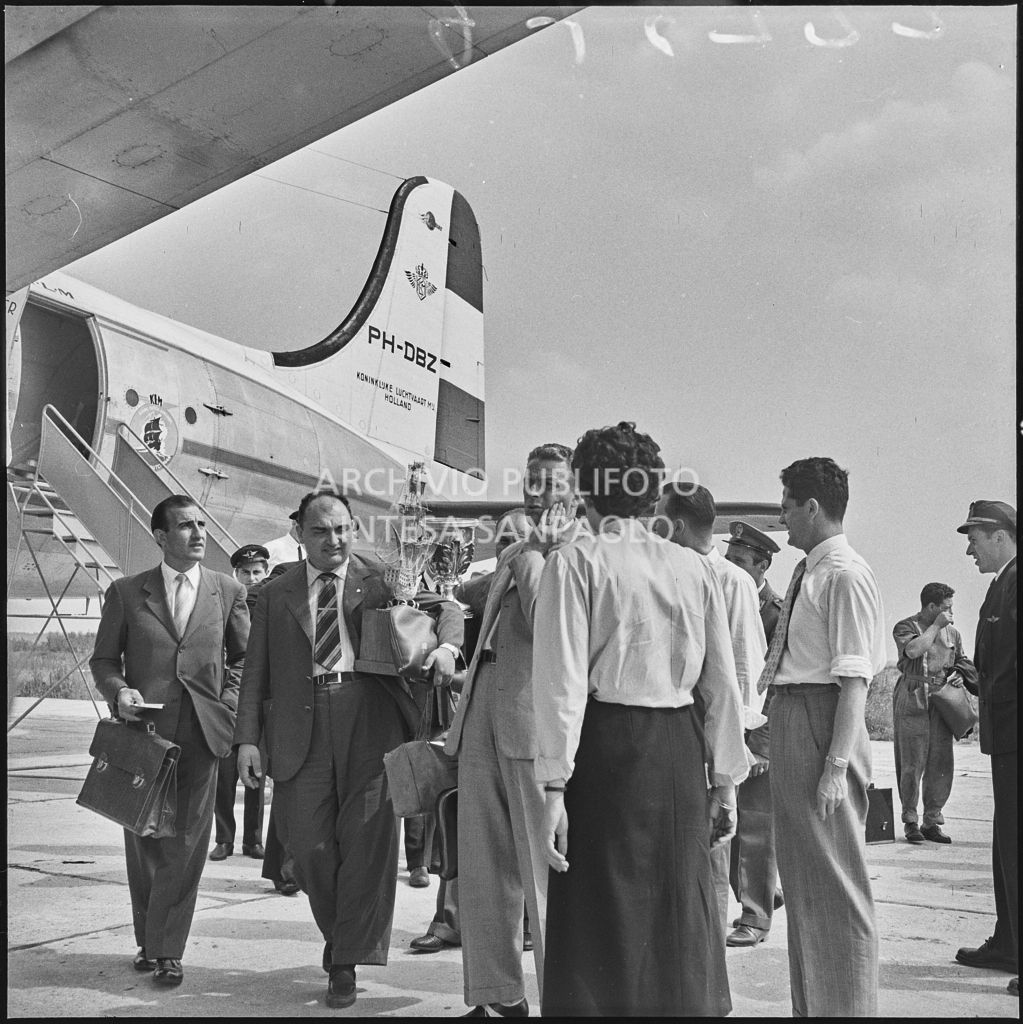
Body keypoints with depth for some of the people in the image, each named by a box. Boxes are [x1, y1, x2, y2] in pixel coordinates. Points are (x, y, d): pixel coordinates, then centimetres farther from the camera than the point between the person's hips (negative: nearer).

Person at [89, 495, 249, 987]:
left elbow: (244, 658, 15)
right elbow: (103, 659, 10)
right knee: (143, 840, 9)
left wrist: (227, 705, 1)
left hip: (201, 730, 0)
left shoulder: (228, 591, 8)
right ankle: (148, 942, 24)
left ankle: (167, 949, 7)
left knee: (186, 843, -2)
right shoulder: (125, 592, 6)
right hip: (144, 726, 0)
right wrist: (118, 691, -9)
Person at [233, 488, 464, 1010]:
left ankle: (347, 961, 13)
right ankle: (338, 931, 29)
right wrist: (248, 736, 3)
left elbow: (445, 607, 4)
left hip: (370, 718, -1)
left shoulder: (382, 577, 10)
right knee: (308, 841, 1)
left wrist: (445, 645, -18)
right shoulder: (275, 594, 15)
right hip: (302, 726, 1)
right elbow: (256, 671, 13)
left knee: (366, 839, -1)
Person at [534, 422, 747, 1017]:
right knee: (679, 914, 15)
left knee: (601, 922, 7)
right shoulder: (696, 569, 7)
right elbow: (723, 684, 8)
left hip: (605, 744, -4)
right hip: (679, 748, 4)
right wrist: (725, 781, 15)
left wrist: (554, 785, -9)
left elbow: (564, 682, -11)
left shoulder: (575, 562, -5)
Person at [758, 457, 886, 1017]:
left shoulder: (845, 576, -15)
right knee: (799, 872, 19)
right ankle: (809, 1004, 33)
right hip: (788, 718, 10)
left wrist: (837, 765, -22)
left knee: (832, 877, 1)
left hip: (822, 720, -10)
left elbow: (854, 679, -19)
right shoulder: (806, 571, 12)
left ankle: (845, 1004, 14)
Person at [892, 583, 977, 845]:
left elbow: (962, 661, 27)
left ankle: (932, 822, 12)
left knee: (941, 764, 2)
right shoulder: (905, 627, -2)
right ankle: (910, 821, 6)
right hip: (912, 701, -5)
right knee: (912, 763, -5)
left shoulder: (952, 632, 16)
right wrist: (936, 626, -12)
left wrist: (959, 675, 5)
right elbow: (913, 650, -22)